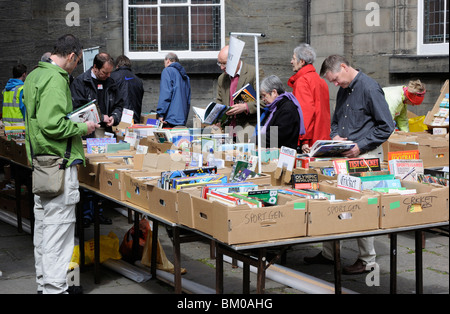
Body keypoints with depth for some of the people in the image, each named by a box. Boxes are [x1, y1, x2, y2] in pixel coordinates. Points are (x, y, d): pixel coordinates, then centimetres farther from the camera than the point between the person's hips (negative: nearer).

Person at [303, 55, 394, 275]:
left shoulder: (370, 89, -11)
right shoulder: (343, 90, 15)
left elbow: (386, 127, -13)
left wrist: (360, 146, -16)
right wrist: (335, 136, 4)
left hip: (365, 157, -8)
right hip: (343, 154, 8)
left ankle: (367, 260, 7)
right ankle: (328, 253, 20)